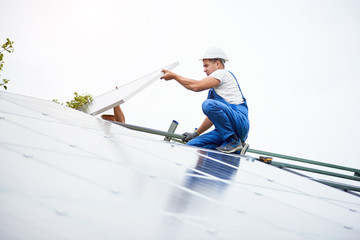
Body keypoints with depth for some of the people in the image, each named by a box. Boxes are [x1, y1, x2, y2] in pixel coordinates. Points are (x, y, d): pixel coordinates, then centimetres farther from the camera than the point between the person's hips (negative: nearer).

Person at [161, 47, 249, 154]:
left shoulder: (223, 73, 0)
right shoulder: (214, 88, 29)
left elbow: (196, 86, -12)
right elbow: (213, 116, 30)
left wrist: (173, 76, -2)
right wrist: (196, 133, 28)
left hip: (240, 123, -9)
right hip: (226, 130, 9)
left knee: (208, 104, -32)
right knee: (192, 145, -3)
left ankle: (234, 141, -18)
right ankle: (235, 150, -3)